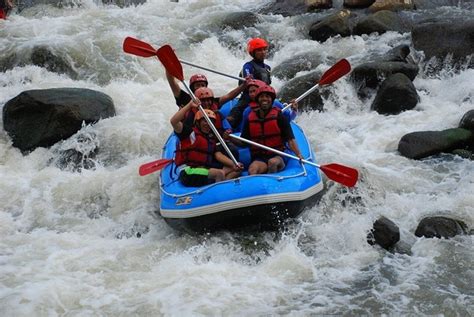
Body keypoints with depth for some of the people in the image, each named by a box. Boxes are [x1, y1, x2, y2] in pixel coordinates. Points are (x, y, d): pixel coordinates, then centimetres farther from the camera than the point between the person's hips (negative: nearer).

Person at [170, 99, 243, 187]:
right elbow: (173, 121, -17)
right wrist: (189, 105, -19)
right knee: (220, 173, -28)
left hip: (205, 169, 8)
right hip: (189, 172, -8)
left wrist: (233, 164, -10)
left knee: (236, 170, -4)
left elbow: (218, 155, 8)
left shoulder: (211, 138, 21)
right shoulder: (190, 132, 0)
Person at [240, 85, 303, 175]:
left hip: (277, 156, -1)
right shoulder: (250, 119, 10)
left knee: (273, 162, -35)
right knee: (252, 169, -31)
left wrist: (298, 154, -24)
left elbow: (290, 139, -7)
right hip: (259, 158, 1)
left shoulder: (279, 117, 1)